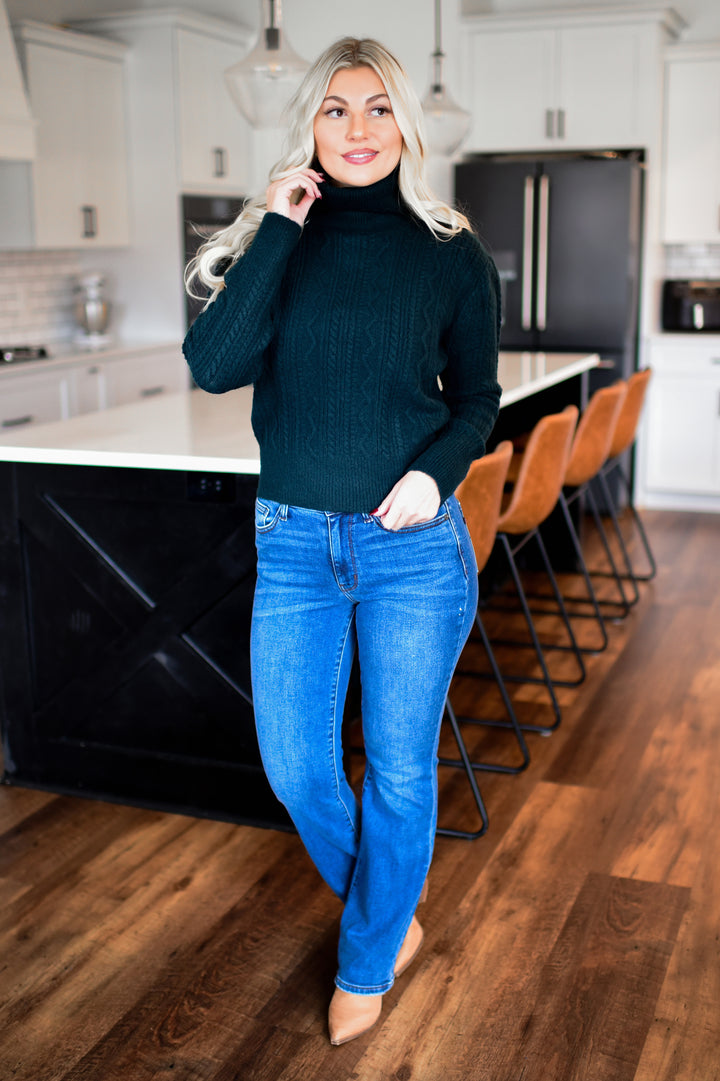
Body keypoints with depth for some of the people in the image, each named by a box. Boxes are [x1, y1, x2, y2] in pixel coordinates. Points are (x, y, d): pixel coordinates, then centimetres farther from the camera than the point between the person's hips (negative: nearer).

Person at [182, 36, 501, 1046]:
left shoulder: (451, 252, 0)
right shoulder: (275, 236, 2)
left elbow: (477, 399, 6)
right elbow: (213, 365, -14)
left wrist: (437, 469, -13)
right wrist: (277, 232, -16)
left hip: (414, 548, -1)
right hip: (294, 545, 2)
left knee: (399, 769, 8)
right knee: (294, 766, 9)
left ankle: (367, 962, 33)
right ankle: (390, 916, 38)